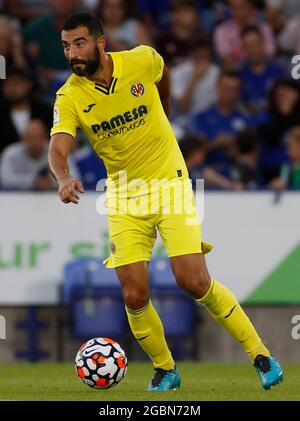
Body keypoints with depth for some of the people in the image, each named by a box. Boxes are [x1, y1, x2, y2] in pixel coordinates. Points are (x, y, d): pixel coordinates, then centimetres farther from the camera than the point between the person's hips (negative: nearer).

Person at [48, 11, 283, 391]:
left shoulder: (142, 60, -12)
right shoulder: (69, 97, -13)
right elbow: (57, 149, -27)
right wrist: (63, 179, -49)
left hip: (169, 184, -2)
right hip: (124, 196, 2)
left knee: (194, 281, -13)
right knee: (134, 297, -7)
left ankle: (259, 354, 2)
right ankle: (165, 370, 18)